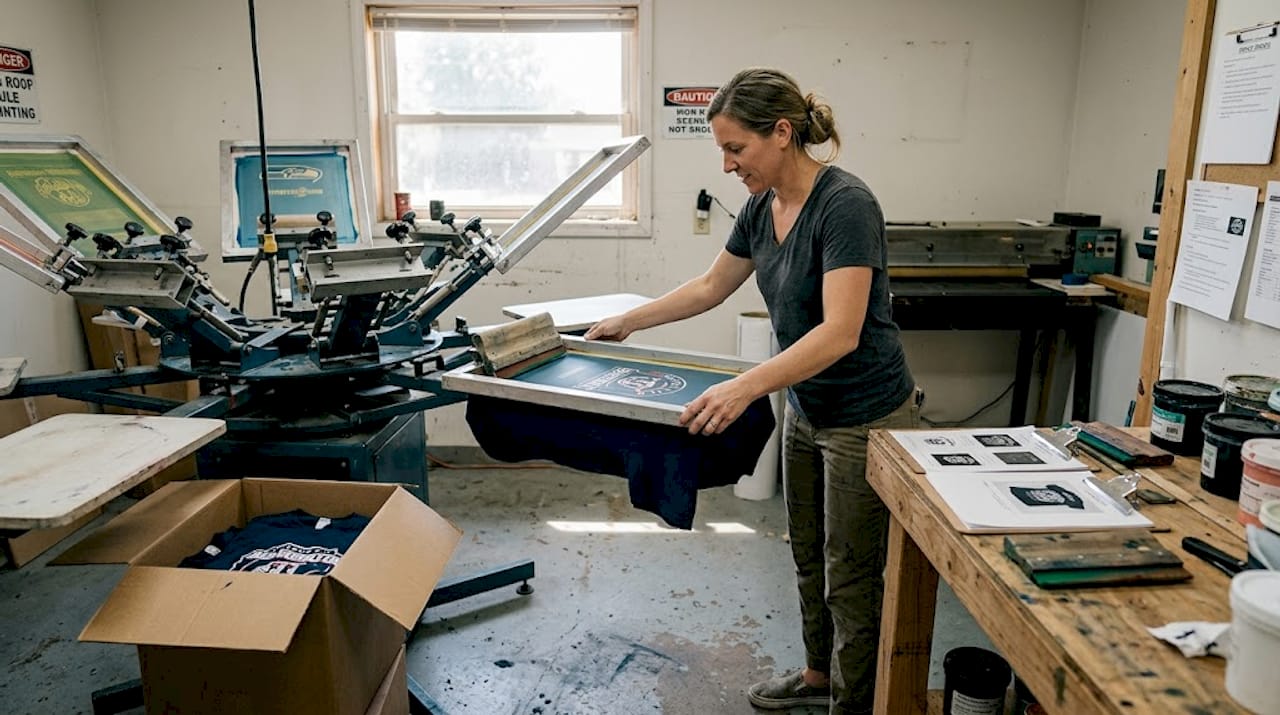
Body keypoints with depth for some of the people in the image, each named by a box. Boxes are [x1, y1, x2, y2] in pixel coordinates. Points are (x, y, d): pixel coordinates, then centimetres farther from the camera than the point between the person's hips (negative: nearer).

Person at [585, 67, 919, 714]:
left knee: (851, 577, 7)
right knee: (808, 556, 22)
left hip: (867, 420, -9)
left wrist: (747, 386, -43)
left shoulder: (845, 204, -25)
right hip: (807, 411, 9)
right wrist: (627, 322, 14)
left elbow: (840, 332, -33)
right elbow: (711, 286, 14)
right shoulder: (762, 207, 1)